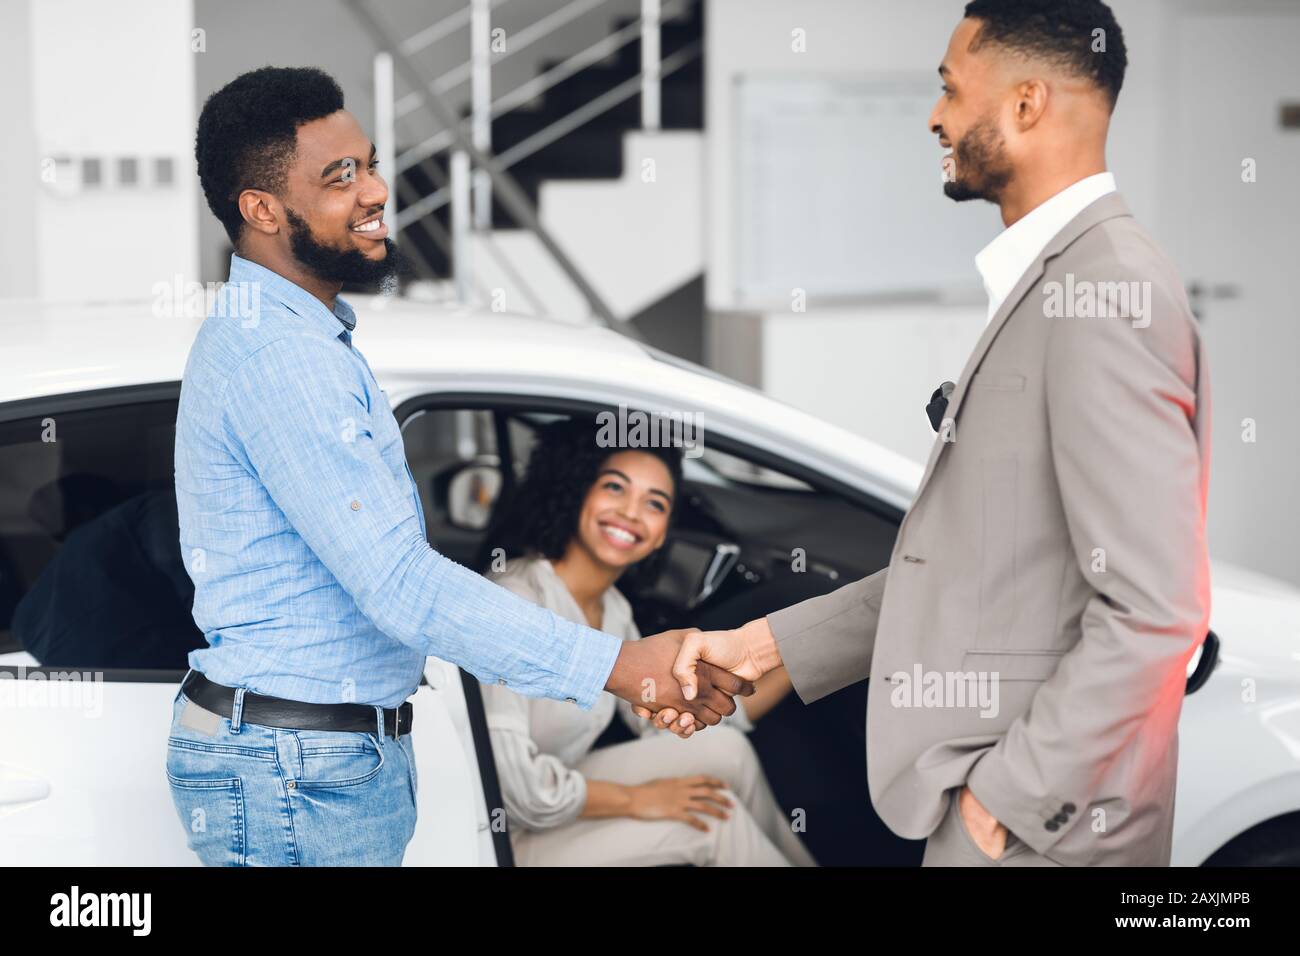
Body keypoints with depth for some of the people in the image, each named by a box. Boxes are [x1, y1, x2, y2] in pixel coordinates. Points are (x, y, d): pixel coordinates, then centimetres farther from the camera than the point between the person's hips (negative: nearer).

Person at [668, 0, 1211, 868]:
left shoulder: (1104, 292, -19)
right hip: (992, 800, 9)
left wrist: (1010, 796, -18)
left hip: (1037, 824, -9)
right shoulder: (1050, 282, 12)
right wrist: (765, 645, 11)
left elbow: (1155, 610, -24)